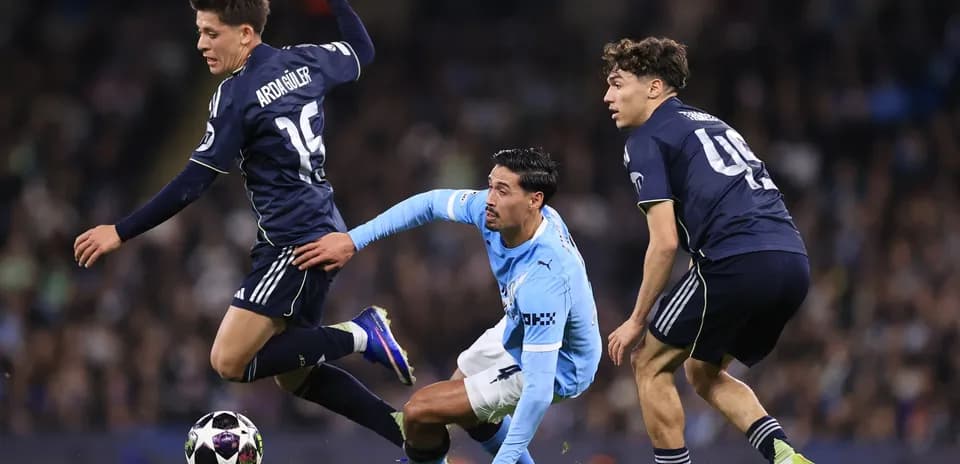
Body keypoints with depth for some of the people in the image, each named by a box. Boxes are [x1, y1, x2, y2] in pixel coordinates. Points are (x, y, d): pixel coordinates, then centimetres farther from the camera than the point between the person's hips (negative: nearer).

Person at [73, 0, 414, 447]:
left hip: (295, 242, -9)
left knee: (230, 362, -12)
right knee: (293, 374, 14)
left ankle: (360, 334, -10)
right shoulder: (303, 62, 7)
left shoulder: (236, 95, -14)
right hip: (320, 233, 9)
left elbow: (192, 183, -14)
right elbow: (362, 50, 28)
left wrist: (121, 232, -9)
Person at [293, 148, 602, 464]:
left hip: (555, 367, -8)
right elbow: (432, 203, -3)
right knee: (466, 402, 31)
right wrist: (354, 240, -9)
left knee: (419, 412, -10)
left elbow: (539, 389, -41)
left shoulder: (544, 278, -42)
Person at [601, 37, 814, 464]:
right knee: (703, 371, 24)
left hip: (738, 261, -8)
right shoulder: (711, 123, 29)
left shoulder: (646, 140, 5)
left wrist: (637, 321, 3)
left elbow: (665, 242, -5)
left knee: (650, 363, 11)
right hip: (794, 264, 8)